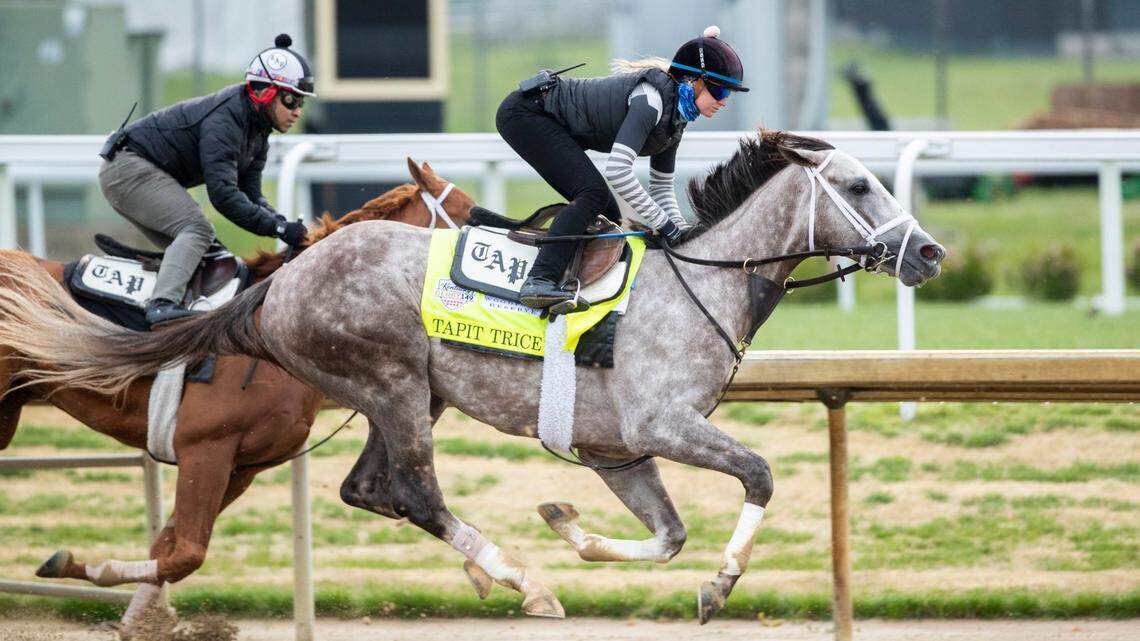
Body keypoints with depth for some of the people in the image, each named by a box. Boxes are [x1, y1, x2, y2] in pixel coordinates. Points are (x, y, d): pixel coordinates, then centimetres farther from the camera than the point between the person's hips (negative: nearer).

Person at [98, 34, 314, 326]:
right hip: (130, 167, -11)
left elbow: (250, 195, 8)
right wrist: (278, 228, -33)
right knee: (197, 230, -23)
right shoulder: (224, 120, -24)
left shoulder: (258, 132, 8)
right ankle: (163, 303, -39)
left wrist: (284, 224, -10)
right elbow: (223, 194, -32)